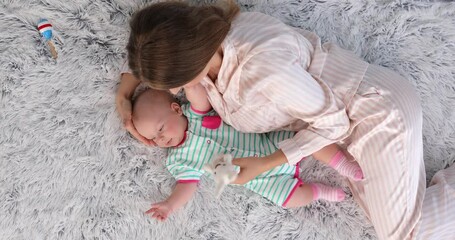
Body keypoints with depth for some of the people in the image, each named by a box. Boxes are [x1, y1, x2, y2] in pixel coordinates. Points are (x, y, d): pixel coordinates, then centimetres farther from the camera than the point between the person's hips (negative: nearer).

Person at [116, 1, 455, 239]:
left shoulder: (261, 66, -40)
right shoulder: (198, 41, -15)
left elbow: (331, 121, -23)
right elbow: (150, 55, 11)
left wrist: (265, 164, -24)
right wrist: (126, 90, -3)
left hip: (376, 111, -7)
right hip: (338, 114, 7)